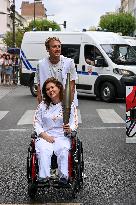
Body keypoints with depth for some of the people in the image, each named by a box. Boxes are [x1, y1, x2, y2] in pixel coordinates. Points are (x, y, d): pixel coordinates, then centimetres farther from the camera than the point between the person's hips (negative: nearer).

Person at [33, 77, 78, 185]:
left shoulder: (69, 104, 6)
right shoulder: (42, 105, 12)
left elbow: (74, 123, 3)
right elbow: (37, 123, 8)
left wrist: (69, 129, -21)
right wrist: (45, 136, -9)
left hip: (62, 137, -1)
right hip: (45, 136, 1)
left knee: (63, 150, -34)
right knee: (43, 151, -32)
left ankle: (64, 176, -33)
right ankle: (44, 177, -34)